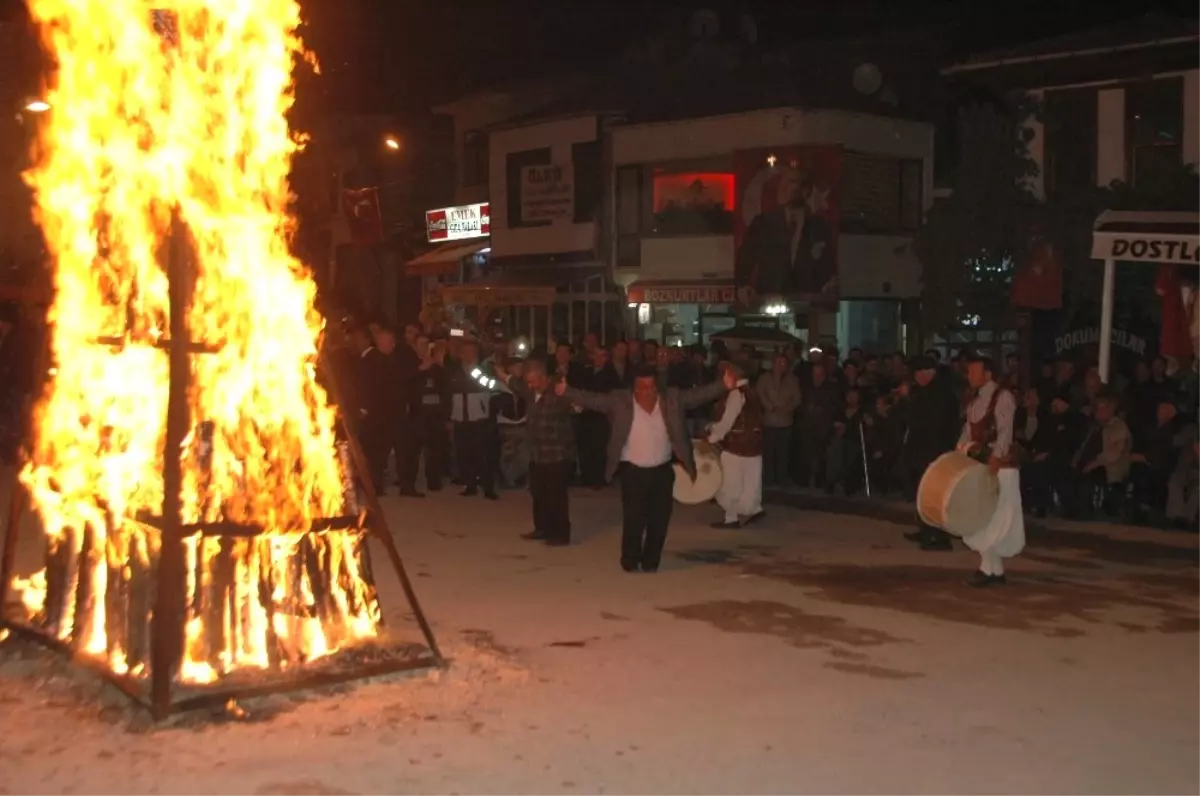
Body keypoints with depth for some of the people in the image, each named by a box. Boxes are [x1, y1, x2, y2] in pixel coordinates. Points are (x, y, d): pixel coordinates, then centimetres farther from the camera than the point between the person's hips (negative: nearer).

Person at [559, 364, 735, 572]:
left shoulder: (672, 398, -2)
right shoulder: (620, 400, -7)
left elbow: (698, 395, -6)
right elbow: (593, 399, -10)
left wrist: (724, 386, -18)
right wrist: (566, 391, -21)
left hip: (663, 471, 2)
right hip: (633, 471, -2)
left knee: (659, 520, 7)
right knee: (634, 519, -1)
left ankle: (651, 562, 22)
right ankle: (630, 561, 17)